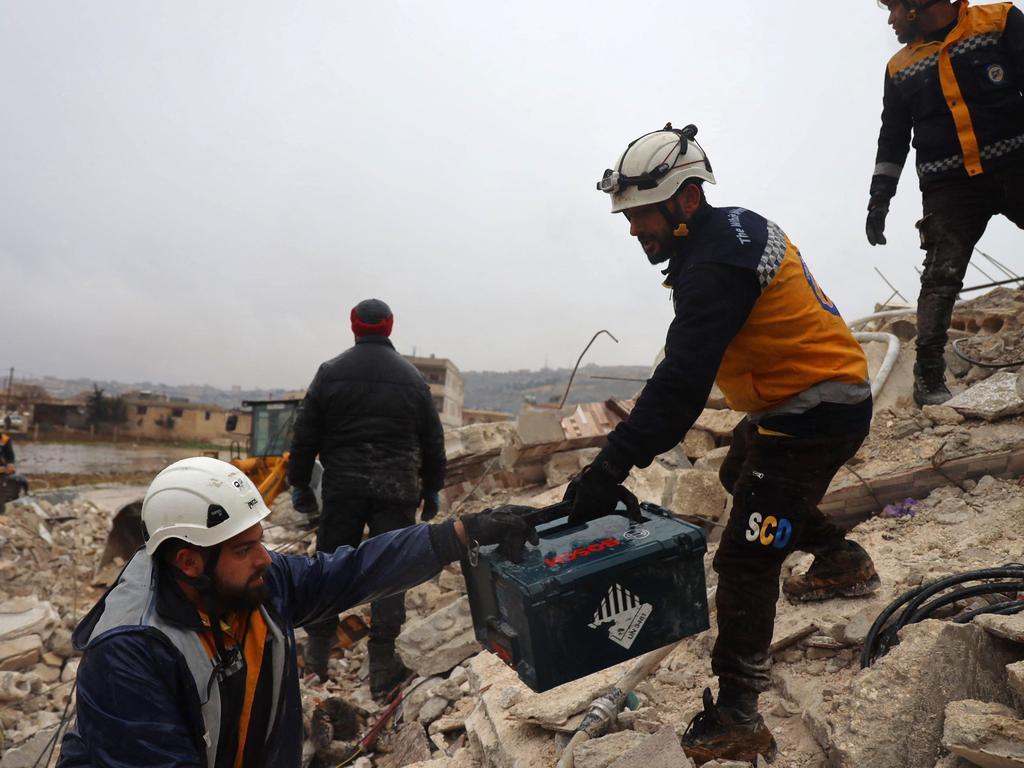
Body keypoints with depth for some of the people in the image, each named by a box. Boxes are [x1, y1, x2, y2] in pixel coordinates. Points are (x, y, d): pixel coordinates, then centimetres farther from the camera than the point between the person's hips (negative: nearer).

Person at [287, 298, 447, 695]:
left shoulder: (330, 373, 1)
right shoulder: (412, 378, 5)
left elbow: (305, 434, 1)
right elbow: (433, 441, 10)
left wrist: (299, 483, 11)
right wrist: (432, 490, 19)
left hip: (342, 485, 0)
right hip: (397, 488, 0)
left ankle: (318, 648, 22)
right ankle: (382, 662, 5)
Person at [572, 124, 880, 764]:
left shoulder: (715, 265, -26)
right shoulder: (734, 229, 7)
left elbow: (682, 381, -34)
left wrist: (611, 468, -37)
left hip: (815, 415, -11)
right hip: (833, 396, 11)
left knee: (746, 560, -9)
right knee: (742, 476, 33)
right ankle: (844, 563, 46)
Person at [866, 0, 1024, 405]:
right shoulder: (899, 67, 14)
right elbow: (892, 137, 20)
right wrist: (880, 195, 13)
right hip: (949, 185, 1)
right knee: (942, 277, -8)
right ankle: (928, 375, -8)